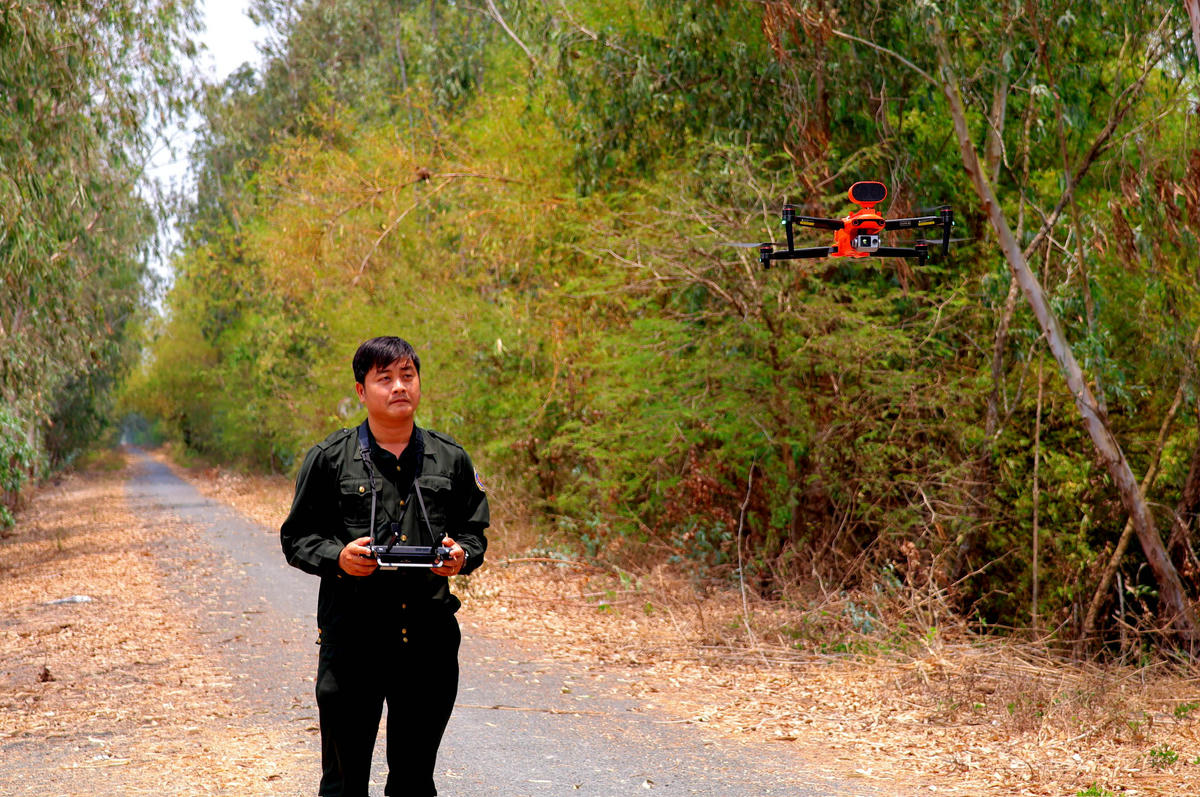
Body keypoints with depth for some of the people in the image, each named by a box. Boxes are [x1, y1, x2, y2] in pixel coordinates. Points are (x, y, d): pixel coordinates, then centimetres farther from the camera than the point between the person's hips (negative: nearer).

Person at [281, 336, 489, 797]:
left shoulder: (451, 460, 8)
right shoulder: (330, 459, 1)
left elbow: (475, 531, 15)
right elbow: (296, 538, 4)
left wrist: (461, 555, -8)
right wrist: (338, 557, -16)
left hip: (429, 635, 3)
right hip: (352, 633, -2)